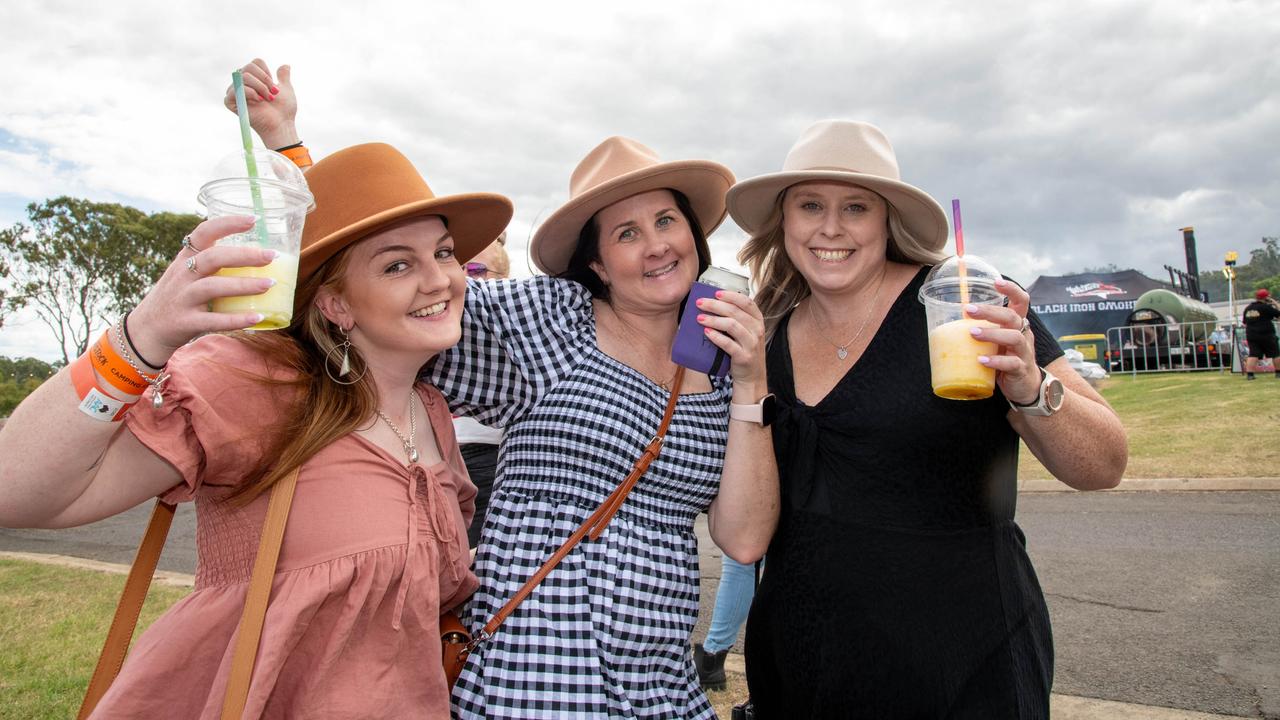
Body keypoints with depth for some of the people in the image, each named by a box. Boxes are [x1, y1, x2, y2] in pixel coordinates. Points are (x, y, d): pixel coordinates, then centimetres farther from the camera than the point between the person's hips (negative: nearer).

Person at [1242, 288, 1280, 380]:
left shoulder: (1248, 308, 9)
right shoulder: (1266, 307, -10)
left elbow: (1245, 323, 16)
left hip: (1251, 335, 5)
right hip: (1266, 335, -5)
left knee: (1253, 354, 0)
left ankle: (1249, 374, -11)